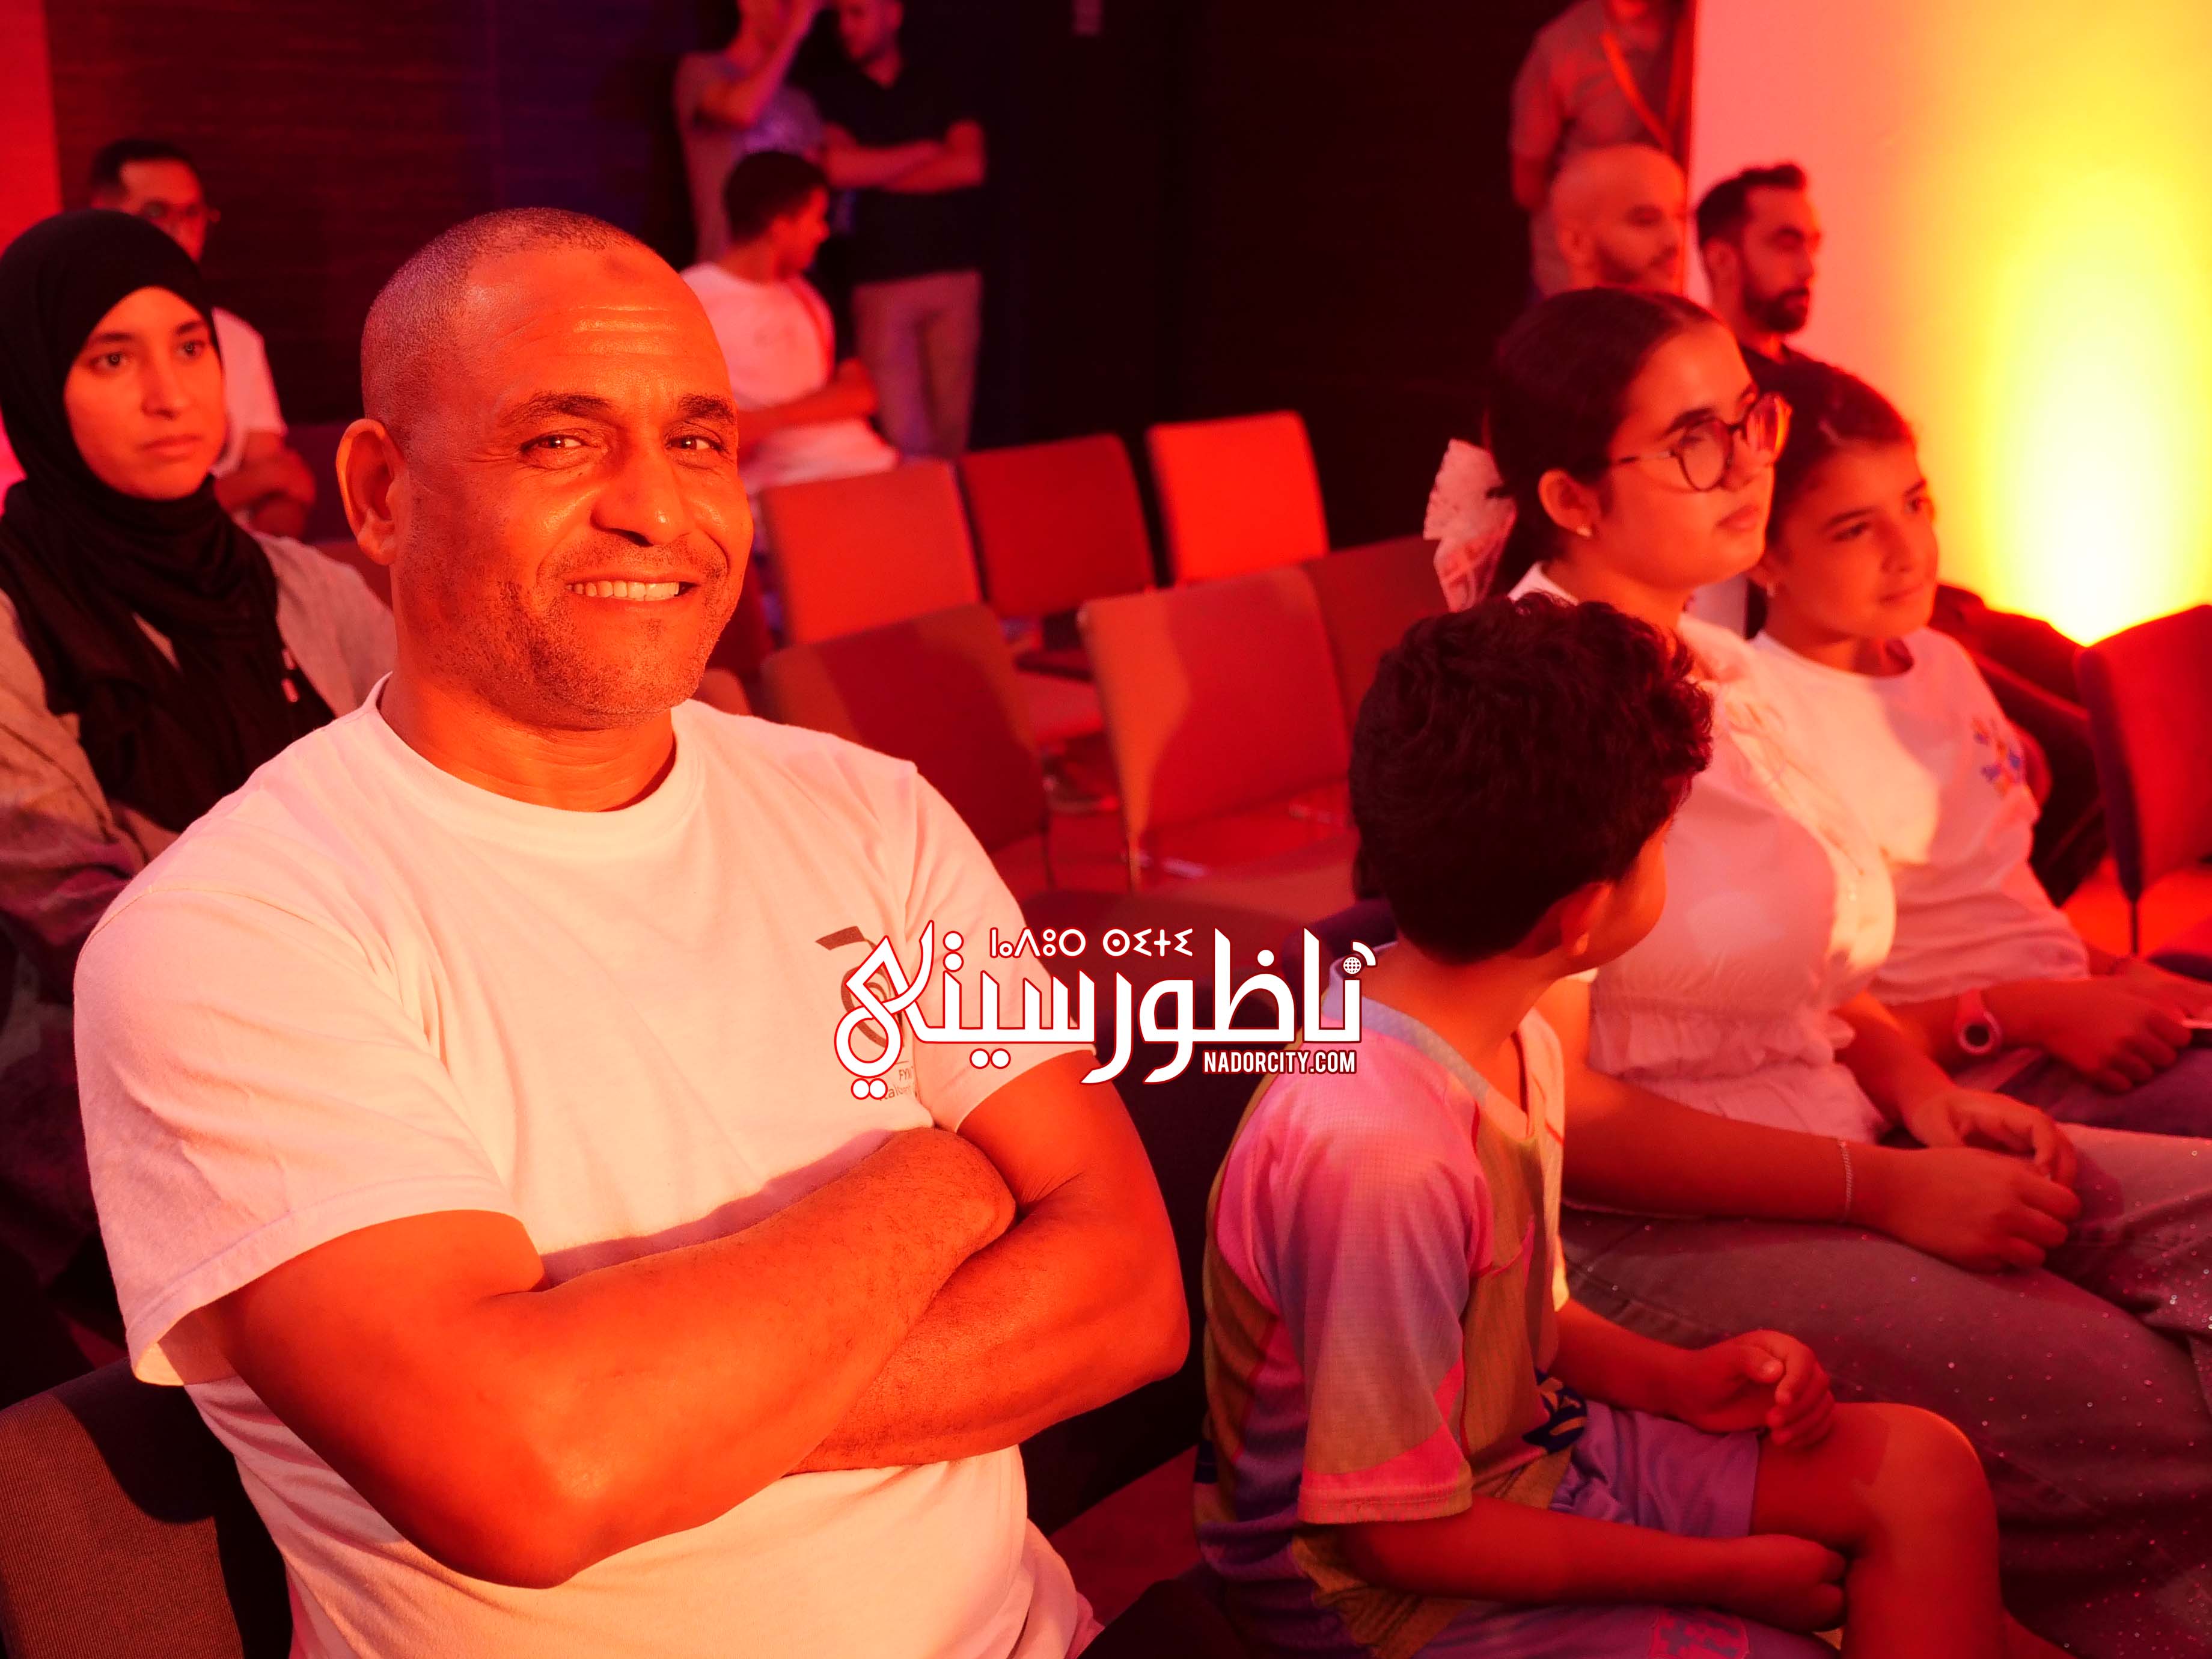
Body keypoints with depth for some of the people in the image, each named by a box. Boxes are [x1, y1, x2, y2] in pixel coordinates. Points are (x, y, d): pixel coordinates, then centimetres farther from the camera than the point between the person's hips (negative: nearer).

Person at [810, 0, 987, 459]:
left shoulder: (940, 92, 12)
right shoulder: (833, 96, 8)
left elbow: (969, 168, -3)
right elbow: (838, 170, -8)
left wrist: (876, 174, -3)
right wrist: (926, 151, -1)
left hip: (955, 274, 2)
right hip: (880, 280, -2)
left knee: (951, 425, 1)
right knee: (902, 435, -9)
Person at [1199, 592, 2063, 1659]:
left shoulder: (1515, 1037, -4)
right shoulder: (1377, 1150, -33)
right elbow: (1400, 1535, -25)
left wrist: (1675, 1380, -5)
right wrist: (1720, 1573, -16)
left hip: (1528, 1443, 8)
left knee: (1919, 1468, 1)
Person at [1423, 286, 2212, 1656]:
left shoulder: (1720, 668, 13)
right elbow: (1554, 1108, -18)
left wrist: (1927, 1097, 1)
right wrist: (1888, 1190, -18)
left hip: (1837, 1153, 9)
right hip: (1645, 1232, -9)